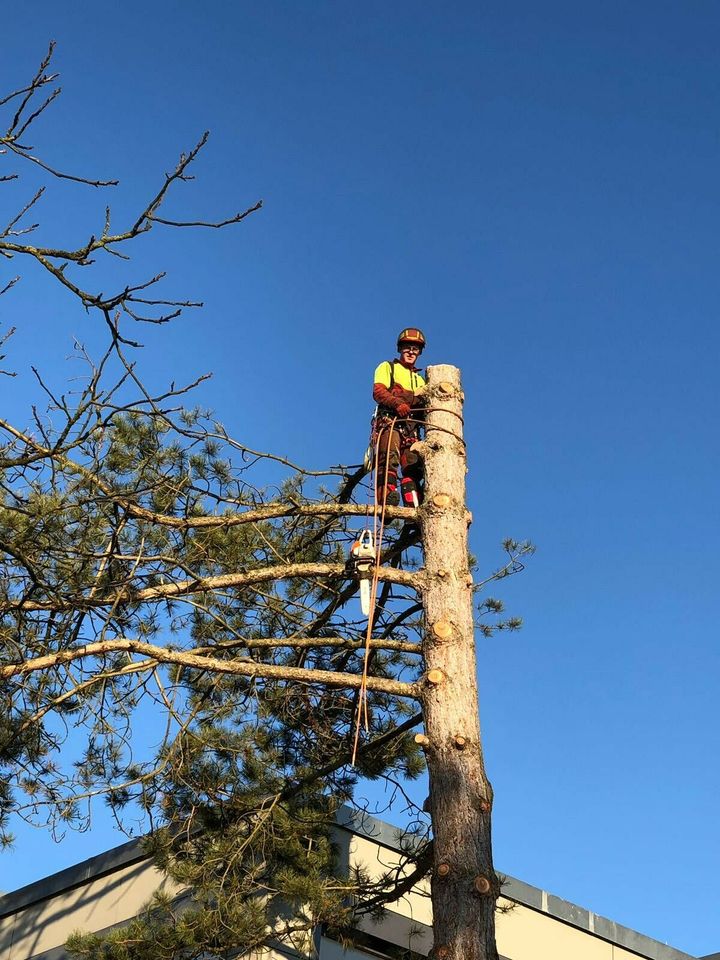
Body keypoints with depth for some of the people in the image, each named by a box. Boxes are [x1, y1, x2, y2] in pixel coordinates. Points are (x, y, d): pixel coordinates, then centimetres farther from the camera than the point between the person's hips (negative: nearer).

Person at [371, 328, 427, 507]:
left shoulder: (420, 380, 34)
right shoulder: (387, 367, 18)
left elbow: (425, 408, 22)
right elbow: (378, 391, -1)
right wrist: (398, 403, -18)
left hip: (411, 427, 5)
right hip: (389, 421, -5)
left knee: (413, 467, -10)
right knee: (390, 459, -26)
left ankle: (414, 509, -19)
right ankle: (387, 500, -40)